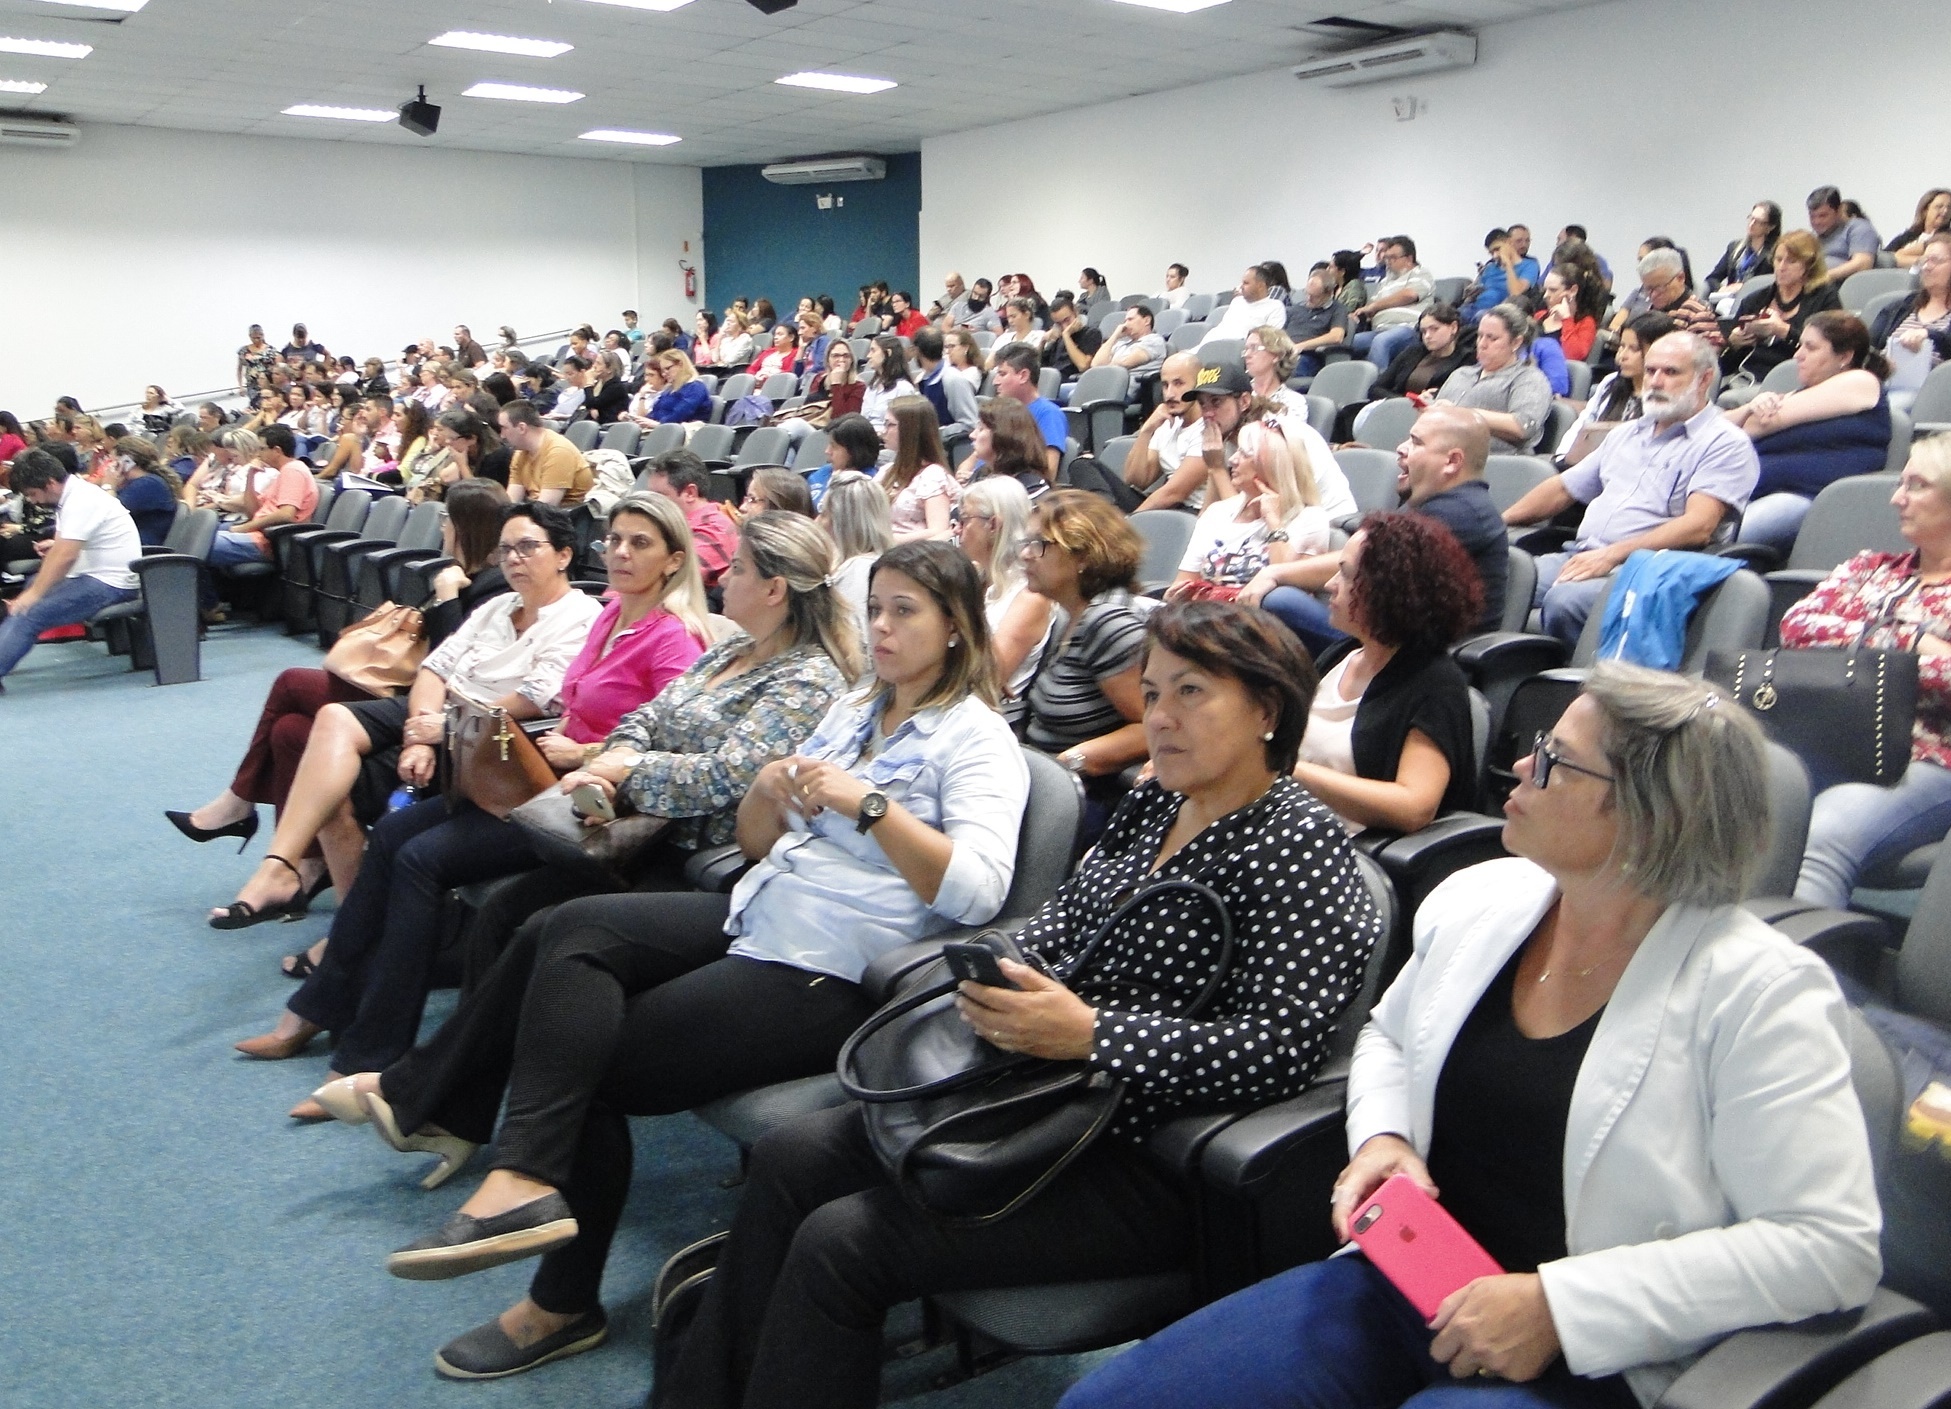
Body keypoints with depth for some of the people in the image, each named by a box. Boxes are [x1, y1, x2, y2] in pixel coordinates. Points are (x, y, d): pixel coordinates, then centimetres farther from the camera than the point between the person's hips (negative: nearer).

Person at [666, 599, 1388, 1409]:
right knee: (790, 1159, 5)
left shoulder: (1299, 848, -16)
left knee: (838, 1243, -16)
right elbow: (1060, 923, 17)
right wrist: (996, 978, -5)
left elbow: (1283, 1053, -25)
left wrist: (1088, 1034, -28)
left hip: (1144, 1168, -9)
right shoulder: (1154, 805, 9)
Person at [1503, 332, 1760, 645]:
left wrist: (1611, 555, -22)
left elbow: (1698, 527, -13)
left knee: (1565, 599, -36)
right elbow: (1563, 489, 30)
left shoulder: (1725, 443, 2)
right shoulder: (1626, 434, 26)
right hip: (1579, 556, 7)